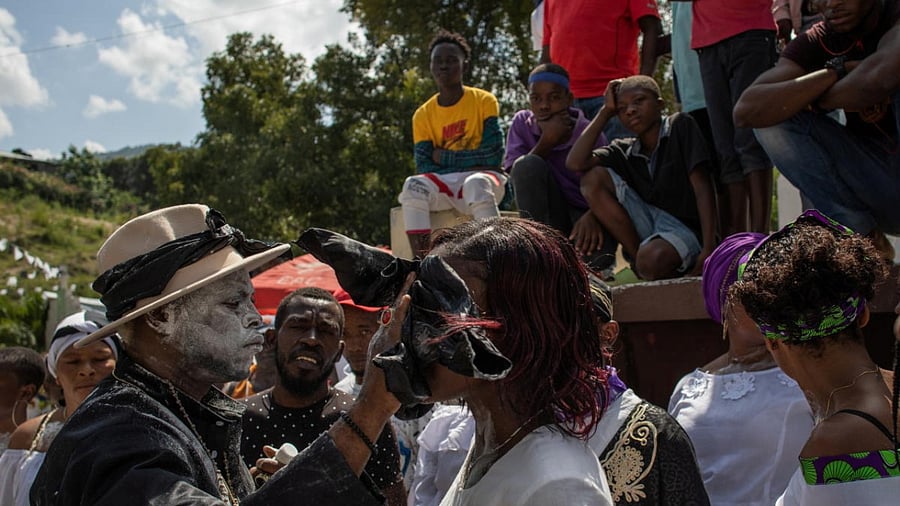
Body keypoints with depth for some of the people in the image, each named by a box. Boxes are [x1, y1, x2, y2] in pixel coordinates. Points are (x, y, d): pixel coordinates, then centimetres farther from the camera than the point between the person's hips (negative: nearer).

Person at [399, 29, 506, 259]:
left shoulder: (484, 101, 0)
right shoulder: (423, 114, 7)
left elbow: (493, 154, -9)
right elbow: (424, 166, -2)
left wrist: (445, 156, -7)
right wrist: (469, 162, -13)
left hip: (483, 178, -2)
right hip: (445, 184, 3)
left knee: (476, 185, -37)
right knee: (413, 185, -28)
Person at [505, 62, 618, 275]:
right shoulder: (522, 122, -3)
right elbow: (516, 174, -14)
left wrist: (592, 216, -34)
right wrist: (546, 142, -26)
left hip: (582, 216, -2)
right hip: (545, 217, 3)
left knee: (595, 253, -38)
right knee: (528, 165, -26)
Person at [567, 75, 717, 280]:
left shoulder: (681, 126, -1)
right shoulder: (625, 152, 10)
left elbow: (702, 186, -9)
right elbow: (575, 162, -6)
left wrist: (708, 248, -19)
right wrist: (606, 111, 2)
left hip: (685, 228, -6)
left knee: (651, 260, -40)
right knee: (592, 177, -10)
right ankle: (638, 254, -11)